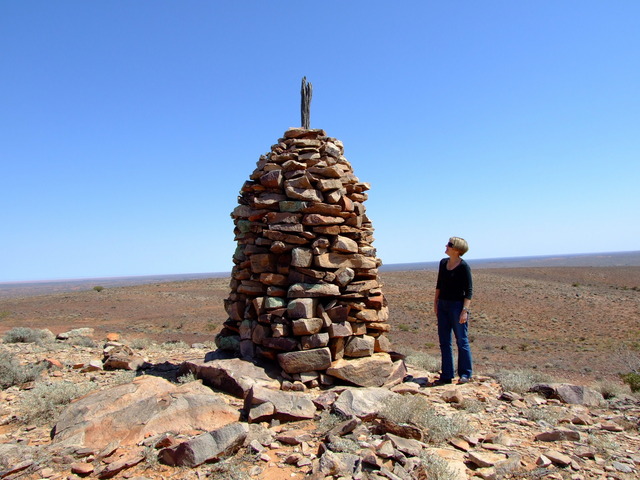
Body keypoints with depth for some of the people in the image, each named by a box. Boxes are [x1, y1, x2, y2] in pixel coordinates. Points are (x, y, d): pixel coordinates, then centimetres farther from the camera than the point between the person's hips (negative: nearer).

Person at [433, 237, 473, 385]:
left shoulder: (463, 266, -12)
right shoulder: (443, 263, 7)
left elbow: (469, 291, -12)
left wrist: (465, 310, -18)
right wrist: (436, 302, 14)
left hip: (457, 305, -7)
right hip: (443, 305, 7)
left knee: (462, 341, 5)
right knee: (444, 342, 10)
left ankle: (465, 374, 19)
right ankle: (446, 375, 19)